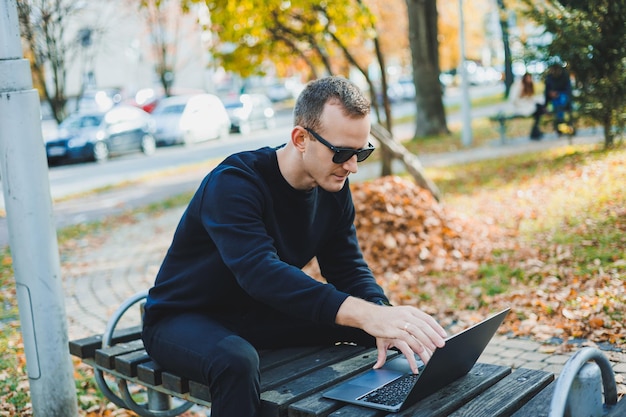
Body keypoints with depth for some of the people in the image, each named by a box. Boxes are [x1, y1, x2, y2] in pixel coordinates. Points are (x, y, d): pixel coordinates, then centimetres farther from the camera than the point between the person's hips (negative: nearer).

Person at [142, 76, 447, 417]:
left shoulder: (334, 187, -5)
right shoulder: (233, 184, -28)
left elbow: (349, 270, -6)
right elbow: (261, 272, -43)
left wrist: (384, 319, -28)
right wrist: (366, 315, -53)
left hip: (261, 316, 6)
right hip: (184, 321, -5)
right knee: (237, 362, -41)